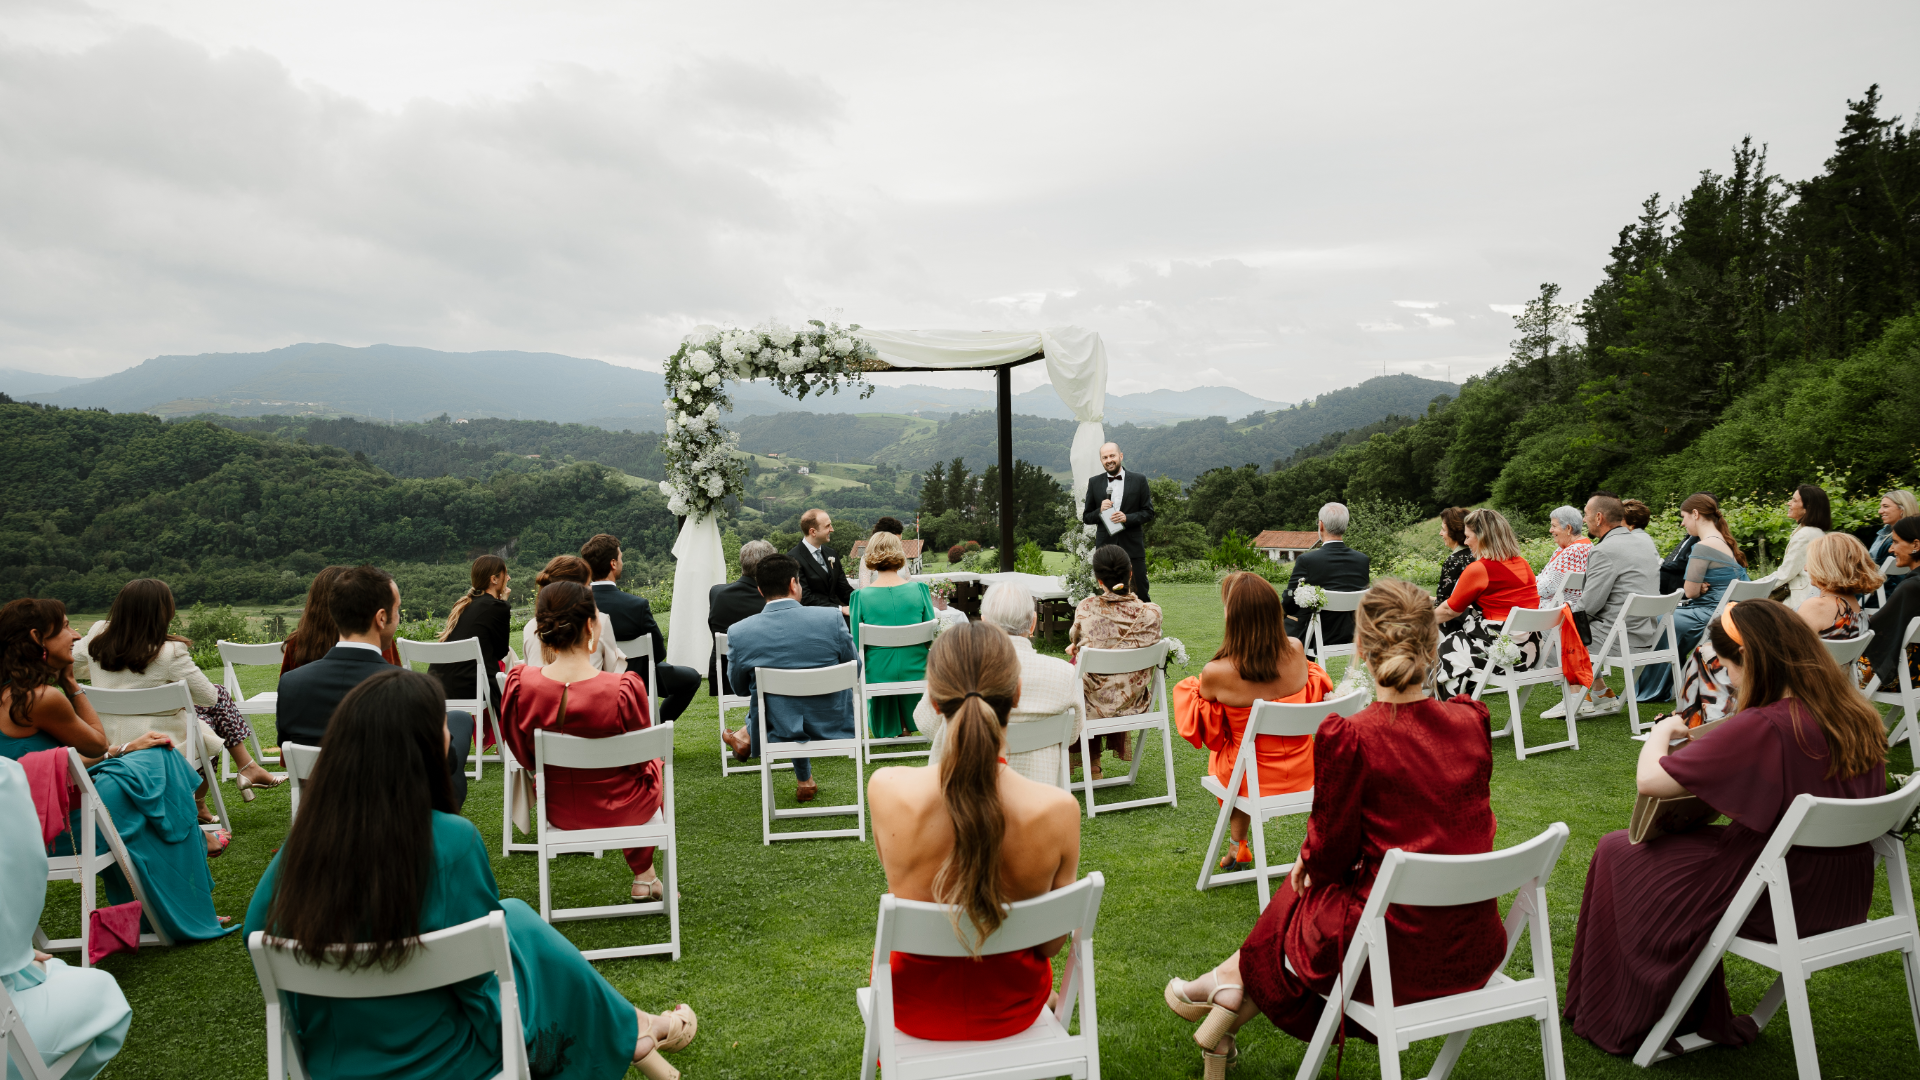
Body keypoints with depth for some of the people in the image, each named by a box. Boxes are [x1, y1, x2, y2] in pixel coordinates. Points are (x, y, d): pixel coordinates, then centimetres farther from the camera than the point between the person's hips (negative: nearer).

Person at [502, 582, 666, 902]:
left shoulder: (519, 684, -21)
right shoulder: (624, 688, -31)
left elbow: (524, 755, -5)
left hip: (557, 809, 4)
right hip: (618, 809, -4)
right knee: (655, 766, 33)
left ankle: (642, 876, 53)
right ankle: (644, 876, 47)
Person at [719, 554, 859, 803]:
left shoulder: (739, 633, -14)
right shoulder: (831, 618, -17)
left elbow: (739, 688, 3)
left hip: (778, 731, 1)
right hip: (832, 727, -1)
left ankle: (804, 780, 46)